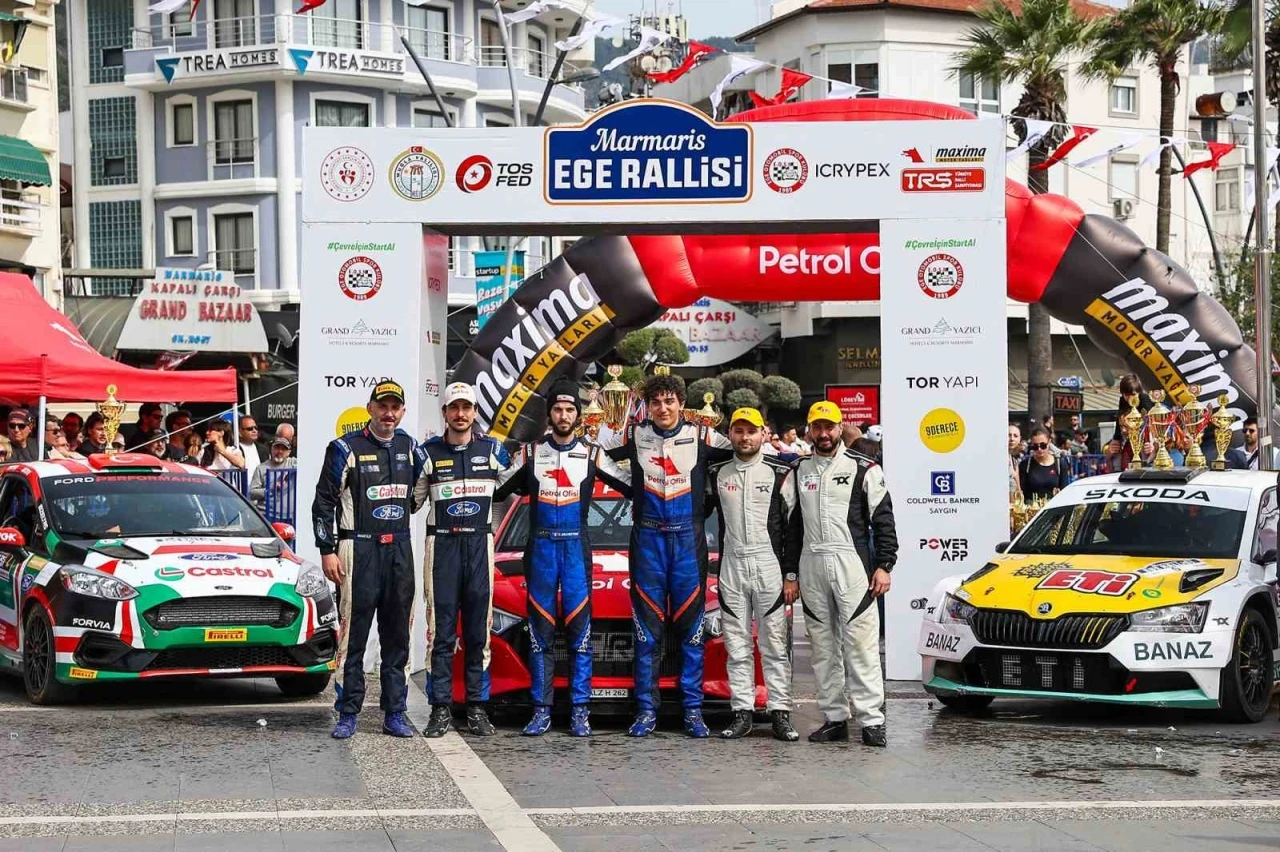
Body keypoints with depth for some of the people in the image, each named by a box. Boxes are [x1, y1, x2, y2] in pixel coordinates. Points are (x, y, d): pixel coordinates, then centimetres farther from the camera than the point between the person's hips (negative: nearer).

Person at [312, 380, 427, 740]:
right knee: (353, 635, -5)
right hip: (359, 548, -5)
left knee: (397, 636, 7)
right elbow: (324, 502, -4)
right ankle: (348, 714, 0)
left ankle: (395, 713, 12)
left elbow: (421, 489, 29)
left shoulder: (409, 447, 11)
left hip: (399, 548, 5)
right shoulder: (346, 449, -3)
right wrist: (327, 551, -9)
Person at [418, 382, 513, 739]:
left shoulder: (492, 450, 8)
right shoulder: (429, 452, 5)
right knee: (441, 630, -2)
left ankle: (477, 707, 8)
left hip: (479, 544, 1)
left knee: (478, 629, 3)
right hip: (442, 545, -1)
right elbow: (411, 499, 11)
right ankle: (441, 708, 1)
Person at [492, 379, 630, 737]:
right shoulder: (530, 453, 8)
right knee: (541, 631, 0)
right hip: (540, 547, 1)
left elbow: (632, 488, 10)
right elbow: (498, 492, 13)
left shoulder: (591, 455, 6)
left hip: (576, 547, -1)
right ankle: (541, 710, 3)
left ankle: (580, 711, -2)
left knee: (579, 630, -4)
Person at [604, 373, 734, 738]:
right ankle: (646, 710, 4)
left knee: (691, 628, 1)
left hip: (688, 539, 0)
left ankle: (693, 710, 6)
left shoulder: (701, 437, 2)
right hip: (647, 539, 0)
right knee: (647, 629, 1)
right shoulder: (634, 436, 4)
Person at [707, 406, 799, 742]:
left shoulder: (780, 473, 0)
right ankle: (742, 713, 7)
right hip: (731, 566, 3)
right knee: (736, 645, 4)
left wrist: (792, 575, -4)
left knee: (775, 644, -2)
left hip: (770, 566, -3)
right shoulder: (716, 473, 8)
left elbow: (795, 525, 0)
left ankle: (780, 714, 0)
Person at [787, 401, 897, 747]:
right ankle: (834, 718, 12)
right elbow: (792, 525, 15)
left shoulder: (863, 468, 2)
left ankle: (871, 719, -9)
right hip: (811, 565, 4)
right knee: (823, 646, 6)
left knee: (861, 643, -9)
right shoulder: (799, 471, 14)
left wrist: (883, 566, -8)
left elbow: (883, 519, 0)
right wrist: (791, 572, 11)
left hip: (852, 563, -4)